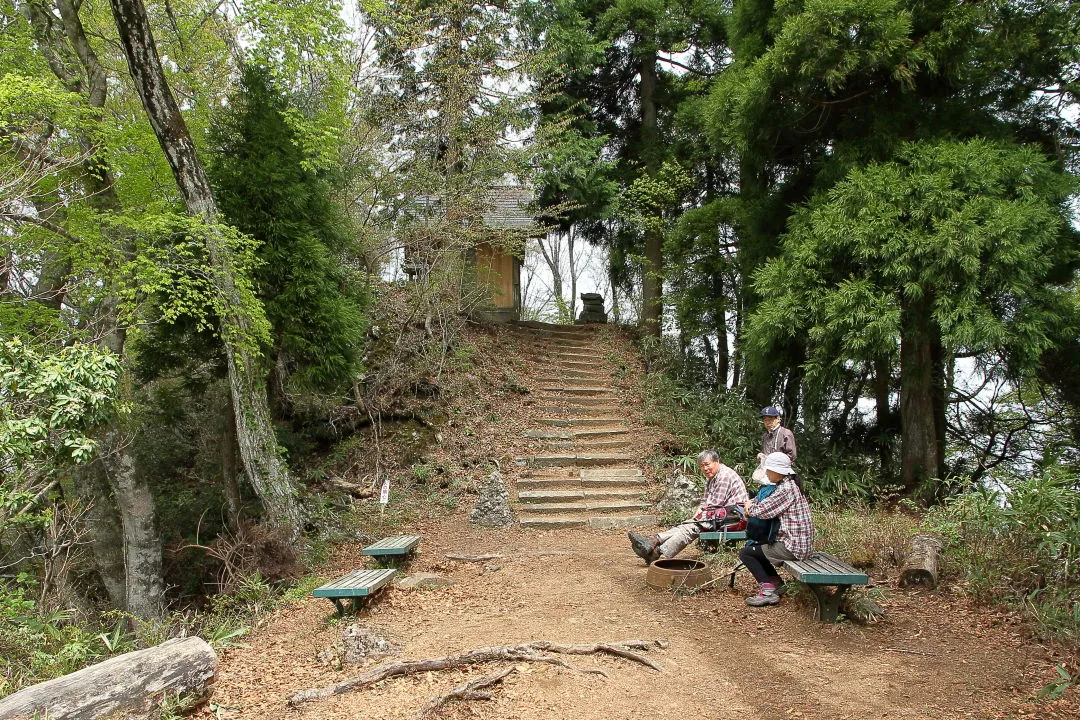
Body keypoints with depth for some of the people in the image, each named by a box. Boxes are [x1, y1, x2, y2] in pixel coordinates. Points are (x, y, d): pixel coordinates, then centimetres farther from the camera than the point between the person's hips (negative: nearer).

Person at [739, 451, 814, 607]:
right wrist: (752, 506, -2)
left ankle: (768, 591, -4)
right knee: (754, 548, 24)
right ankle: (776, 583, 24)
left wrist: (749, 507, -1)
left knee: (745, 553, -3)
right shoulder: (791, 484, 11)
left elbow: (761, 510, -23)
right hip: (799, 542, 10)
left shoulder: (786, 489, -20)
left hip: (793, 547, -10)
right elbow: (768, 504, 16)